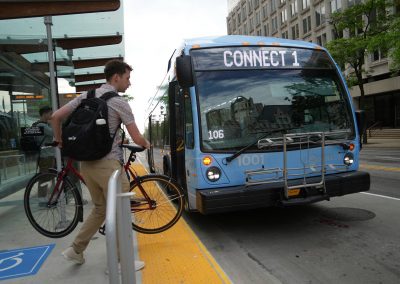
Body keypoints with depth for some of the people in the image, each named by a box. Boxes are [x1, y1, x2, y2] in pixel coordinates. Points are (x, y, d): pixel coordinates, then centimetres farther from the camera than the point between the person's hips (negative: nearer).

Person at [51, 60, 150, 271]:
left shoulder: (85, 96, 11)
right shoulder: (119, 102, -8)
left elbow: (56, 117, 10)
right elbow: (136, 138, -6)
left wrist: (60, 142, 24)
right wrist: (146, 144, 16)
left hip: (87, 162, 7)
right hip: (108, 163, -7)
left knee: (100, 209, 21)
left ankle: (76, 250, 26)